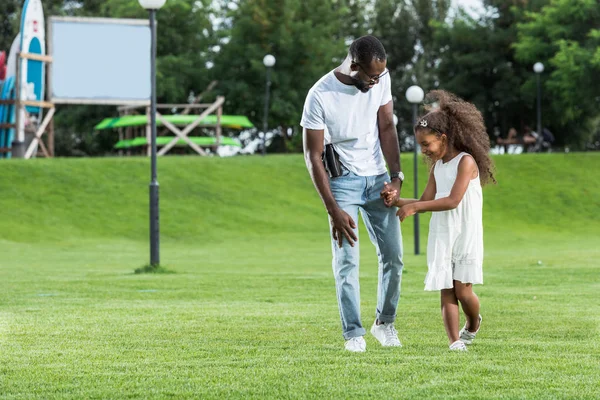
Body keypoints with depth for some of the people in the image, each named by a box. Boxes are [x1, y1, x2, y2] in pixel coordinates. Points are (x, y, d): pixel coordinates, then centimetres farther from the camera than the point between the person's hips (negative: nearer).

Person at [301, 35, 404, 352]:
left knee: (393, 255, 5)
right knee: (347, 260, -9)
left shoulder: (380, 78, -8)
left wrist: (396, 177, -11)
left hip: (377, 178, 4)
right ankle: (353, 333, -3)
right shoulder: (320, 96, -20)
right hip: (342, 181, -4)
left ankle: (384, 322, 22)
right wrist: (333, 210, -19)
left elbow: (386, 127, 0)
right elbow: (313, 156, -16)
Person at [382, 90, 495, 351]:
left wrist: (414, 206, -20)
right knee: (446, 292, -4)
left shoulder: (466, 161, -11)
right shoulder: (437, 167, 12)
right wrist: (396, 200, -5)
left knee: (462, 290, -5)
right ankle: (454, 341, -6)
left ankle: (473, 324, 24)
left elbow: (453, 200, -20)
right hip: (441, 238, 6)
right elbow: (426, 202, 11)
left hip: (466, 236, -6)